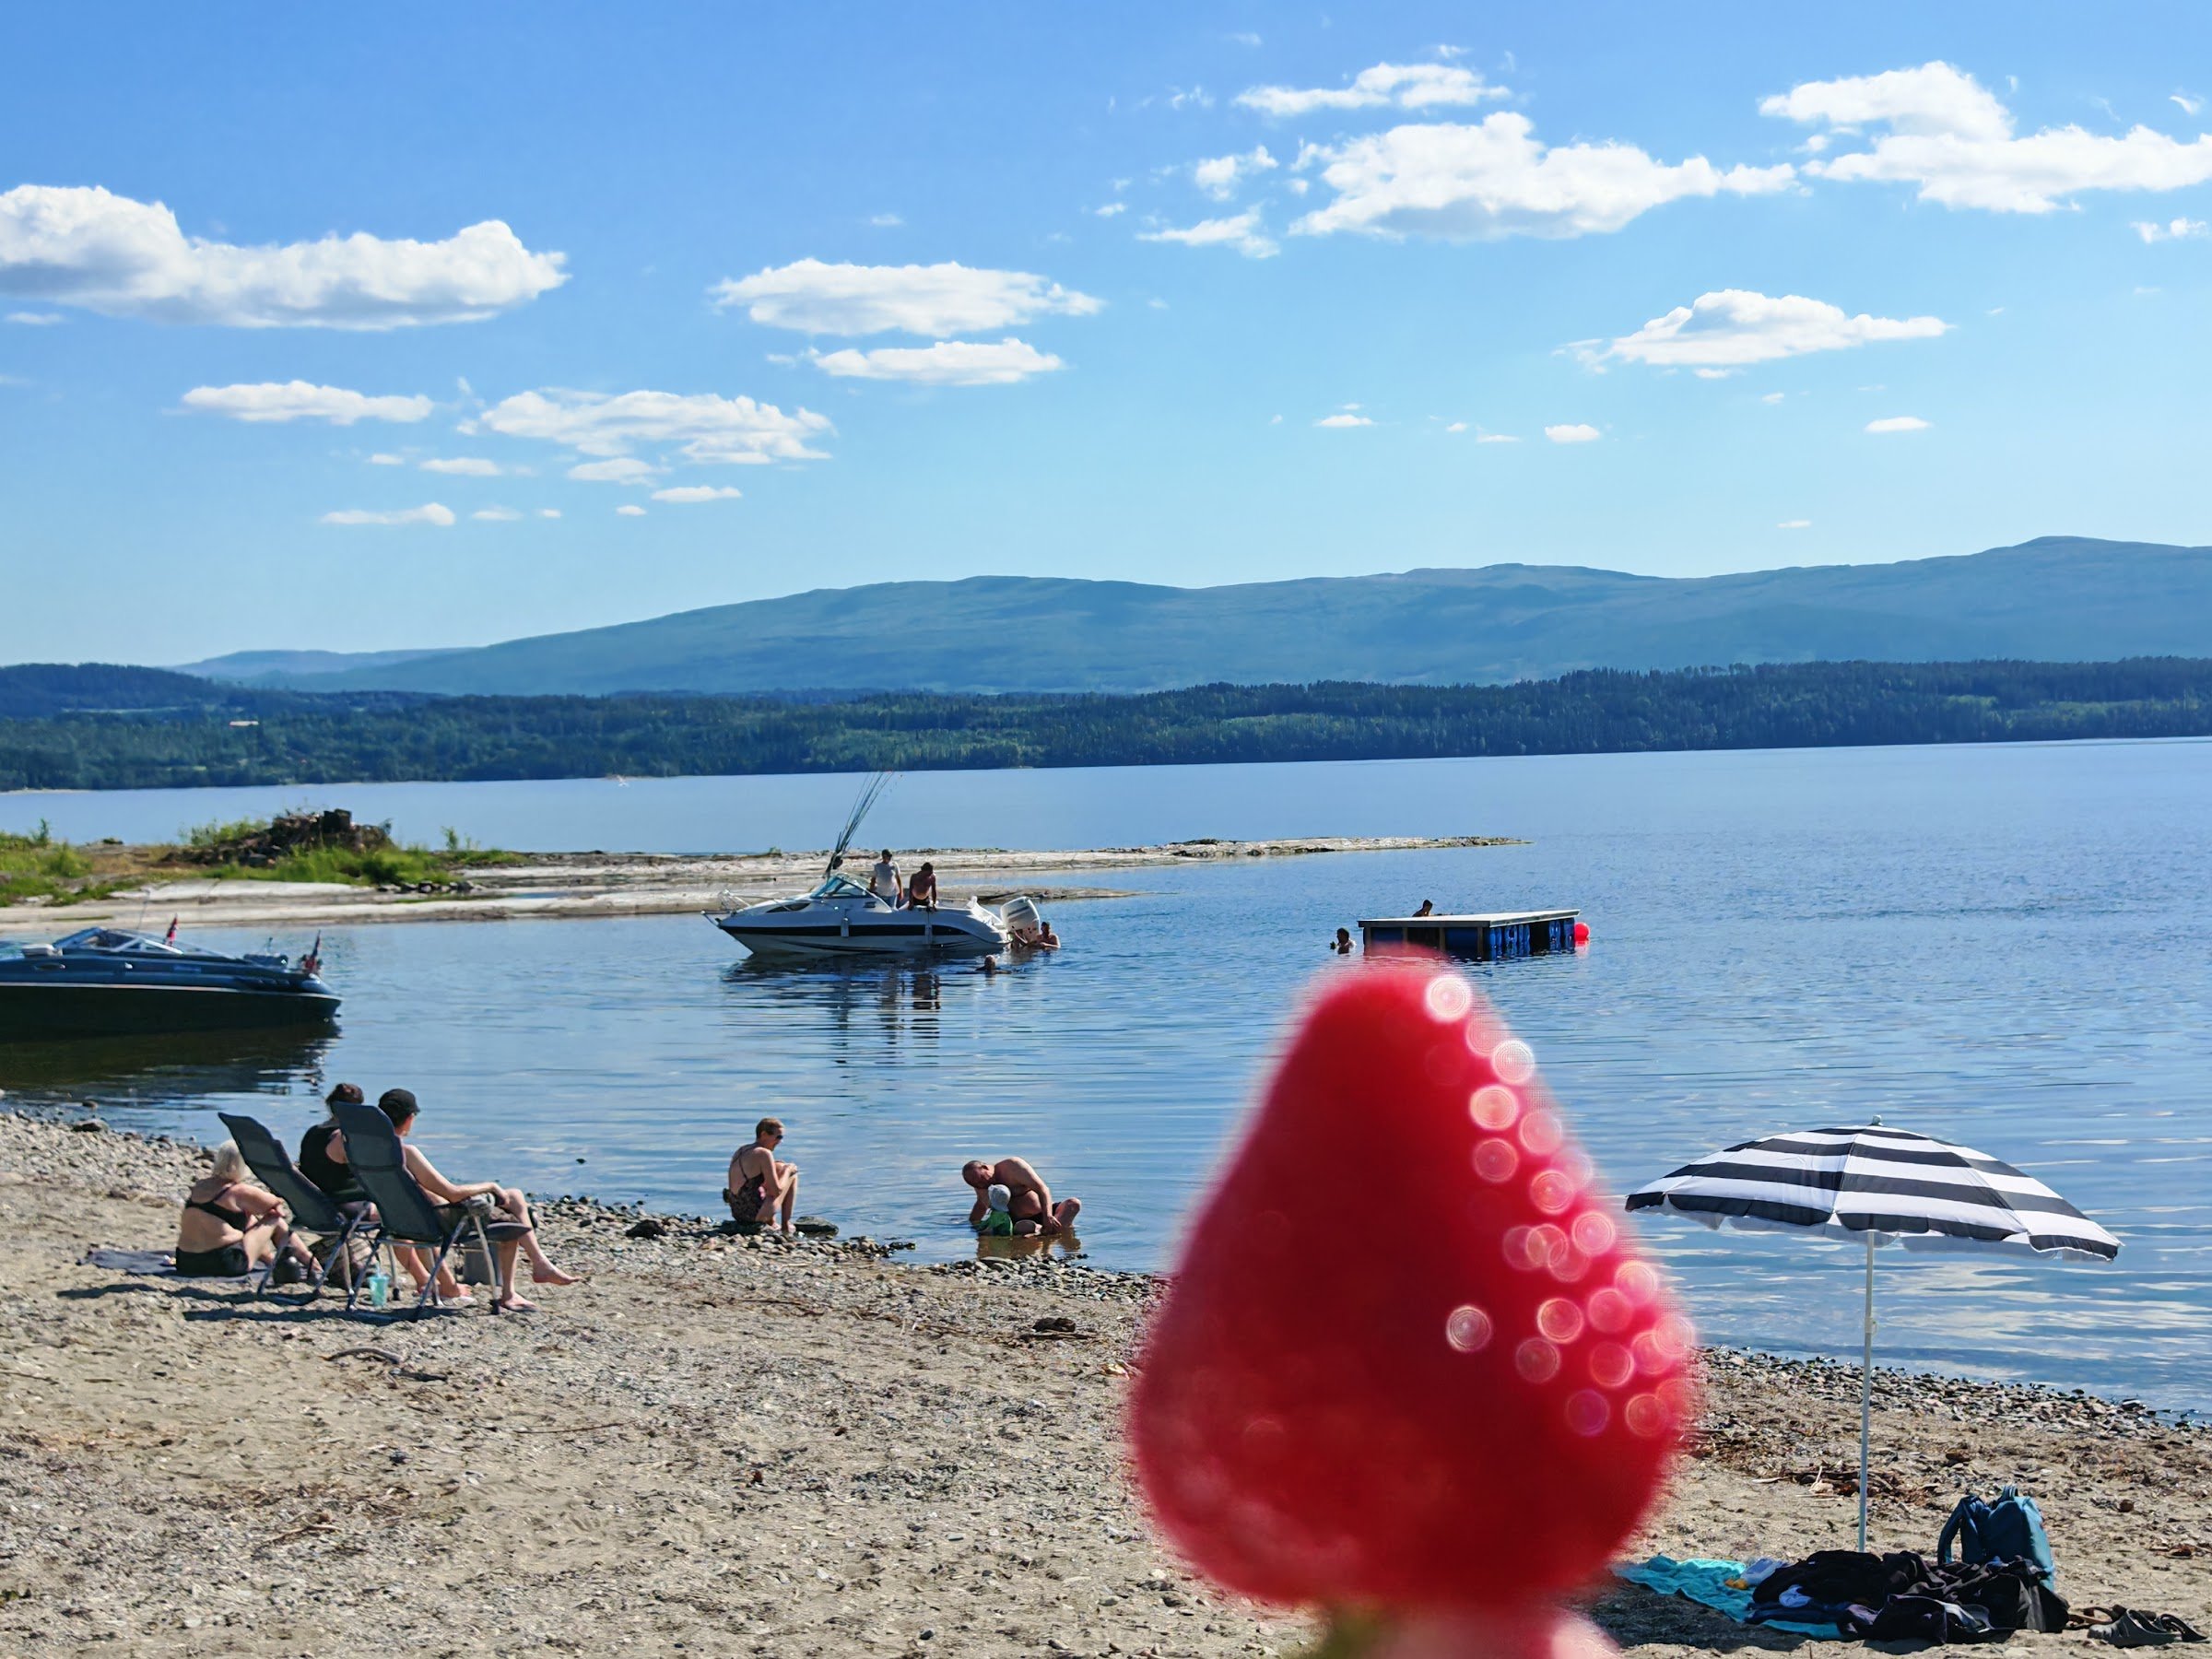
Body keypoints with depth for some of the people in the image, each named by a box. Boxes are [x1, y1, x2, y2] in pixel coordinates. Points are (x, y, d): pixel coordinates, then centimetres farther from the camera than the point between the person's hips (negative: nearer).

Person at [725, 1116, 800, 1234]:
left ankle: (771, 1223, 22)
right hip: (755, 1214, -8)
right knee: (792, 1175, 9)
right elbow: (776, 1191, -14)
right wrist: (787, 1170, 3)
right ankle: (786, 1226, 13)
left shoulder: (740, 1151, 11)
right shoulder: (764, 1154, -14)